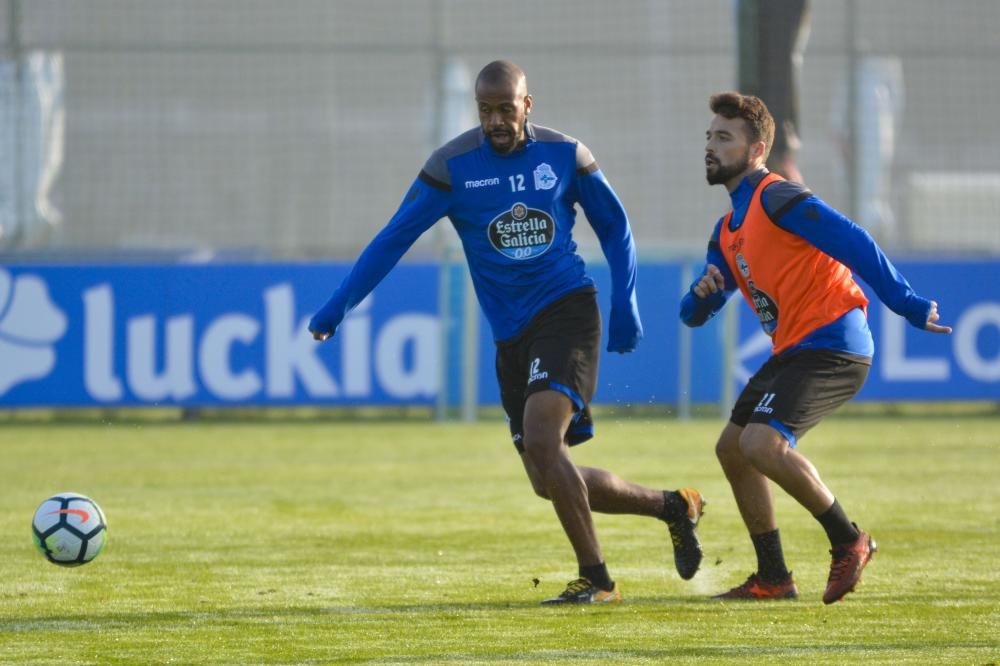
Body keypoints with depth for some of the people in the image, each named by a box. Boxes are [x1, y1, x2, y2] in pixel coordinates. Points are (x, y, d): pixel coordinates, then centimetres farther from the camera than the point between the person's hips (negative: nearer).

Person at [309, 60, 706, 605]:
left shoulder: (564, 154, -1)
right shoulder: (452, 166, -2)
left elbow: (613, 226, 12)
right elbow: (394, 238, -3)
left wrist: (624, 303, 3)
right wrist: (336, 308, -10)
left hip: (566, 312, -4)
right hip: (511, 335, 4)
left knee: (540, 439, -25)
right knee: (550, 482, 4)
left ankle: (595, 579, -15)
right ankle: (673, 507, 26)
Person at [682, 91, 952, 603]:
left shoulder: (777, 198, -11)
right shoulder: (728, 230, 18)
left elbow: (854, 243, -19)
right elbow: (694, 314, 19)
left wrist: (907, 305, -25)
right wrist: (703, 294, -5)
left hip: (831, 345, -10)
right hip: (794, 350, 10)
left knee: (762, 444, -23)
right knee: (732, 447, 11)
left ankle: (848, 541, -7)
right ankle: (773, 579, 17)